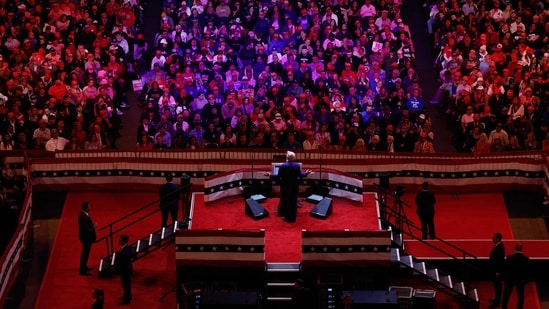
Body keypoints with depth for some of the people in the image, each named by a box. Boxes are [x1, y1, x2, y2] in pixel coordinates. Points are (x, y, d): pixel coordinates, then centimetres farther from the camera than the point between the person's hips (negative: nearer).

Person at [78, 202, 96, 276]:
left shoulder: (83, 214, 1)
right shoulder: (84, 217, -31)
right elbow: (87, 230, -28)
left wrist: (92, 225, -1)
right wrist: (93, 227, -14)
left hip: (86, 236, 10)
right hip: (86, 237, -10)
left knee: (85, 253, 24)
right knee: (85, 253, 2)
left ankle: (84, 267, 40)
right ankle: (83, 271, 12)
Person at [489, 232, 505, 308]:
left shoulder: (500, 248, -26)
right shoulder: (497, 245, 2)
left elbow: (501, 260, -23)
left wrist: (498, 272, -20)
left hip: (497, 270, -9)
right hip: (494, 268, 9)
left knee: (497, 285, 2)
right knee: (496, 285, 20)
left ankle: (497, 302, 12)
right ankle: (497, 299, 34)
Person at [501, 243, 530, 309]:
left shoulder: (509, 257, -16)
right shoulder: (526, 259, -12)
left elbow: (505, 268, -8)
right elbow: (528, 271, -4)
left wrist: (504, 278, 7)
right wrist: (525, 280, 10)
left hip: (510, 279, -1)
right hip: (521, 280, 1)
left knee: (506, 295, 10)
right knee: (520, 296, 10)